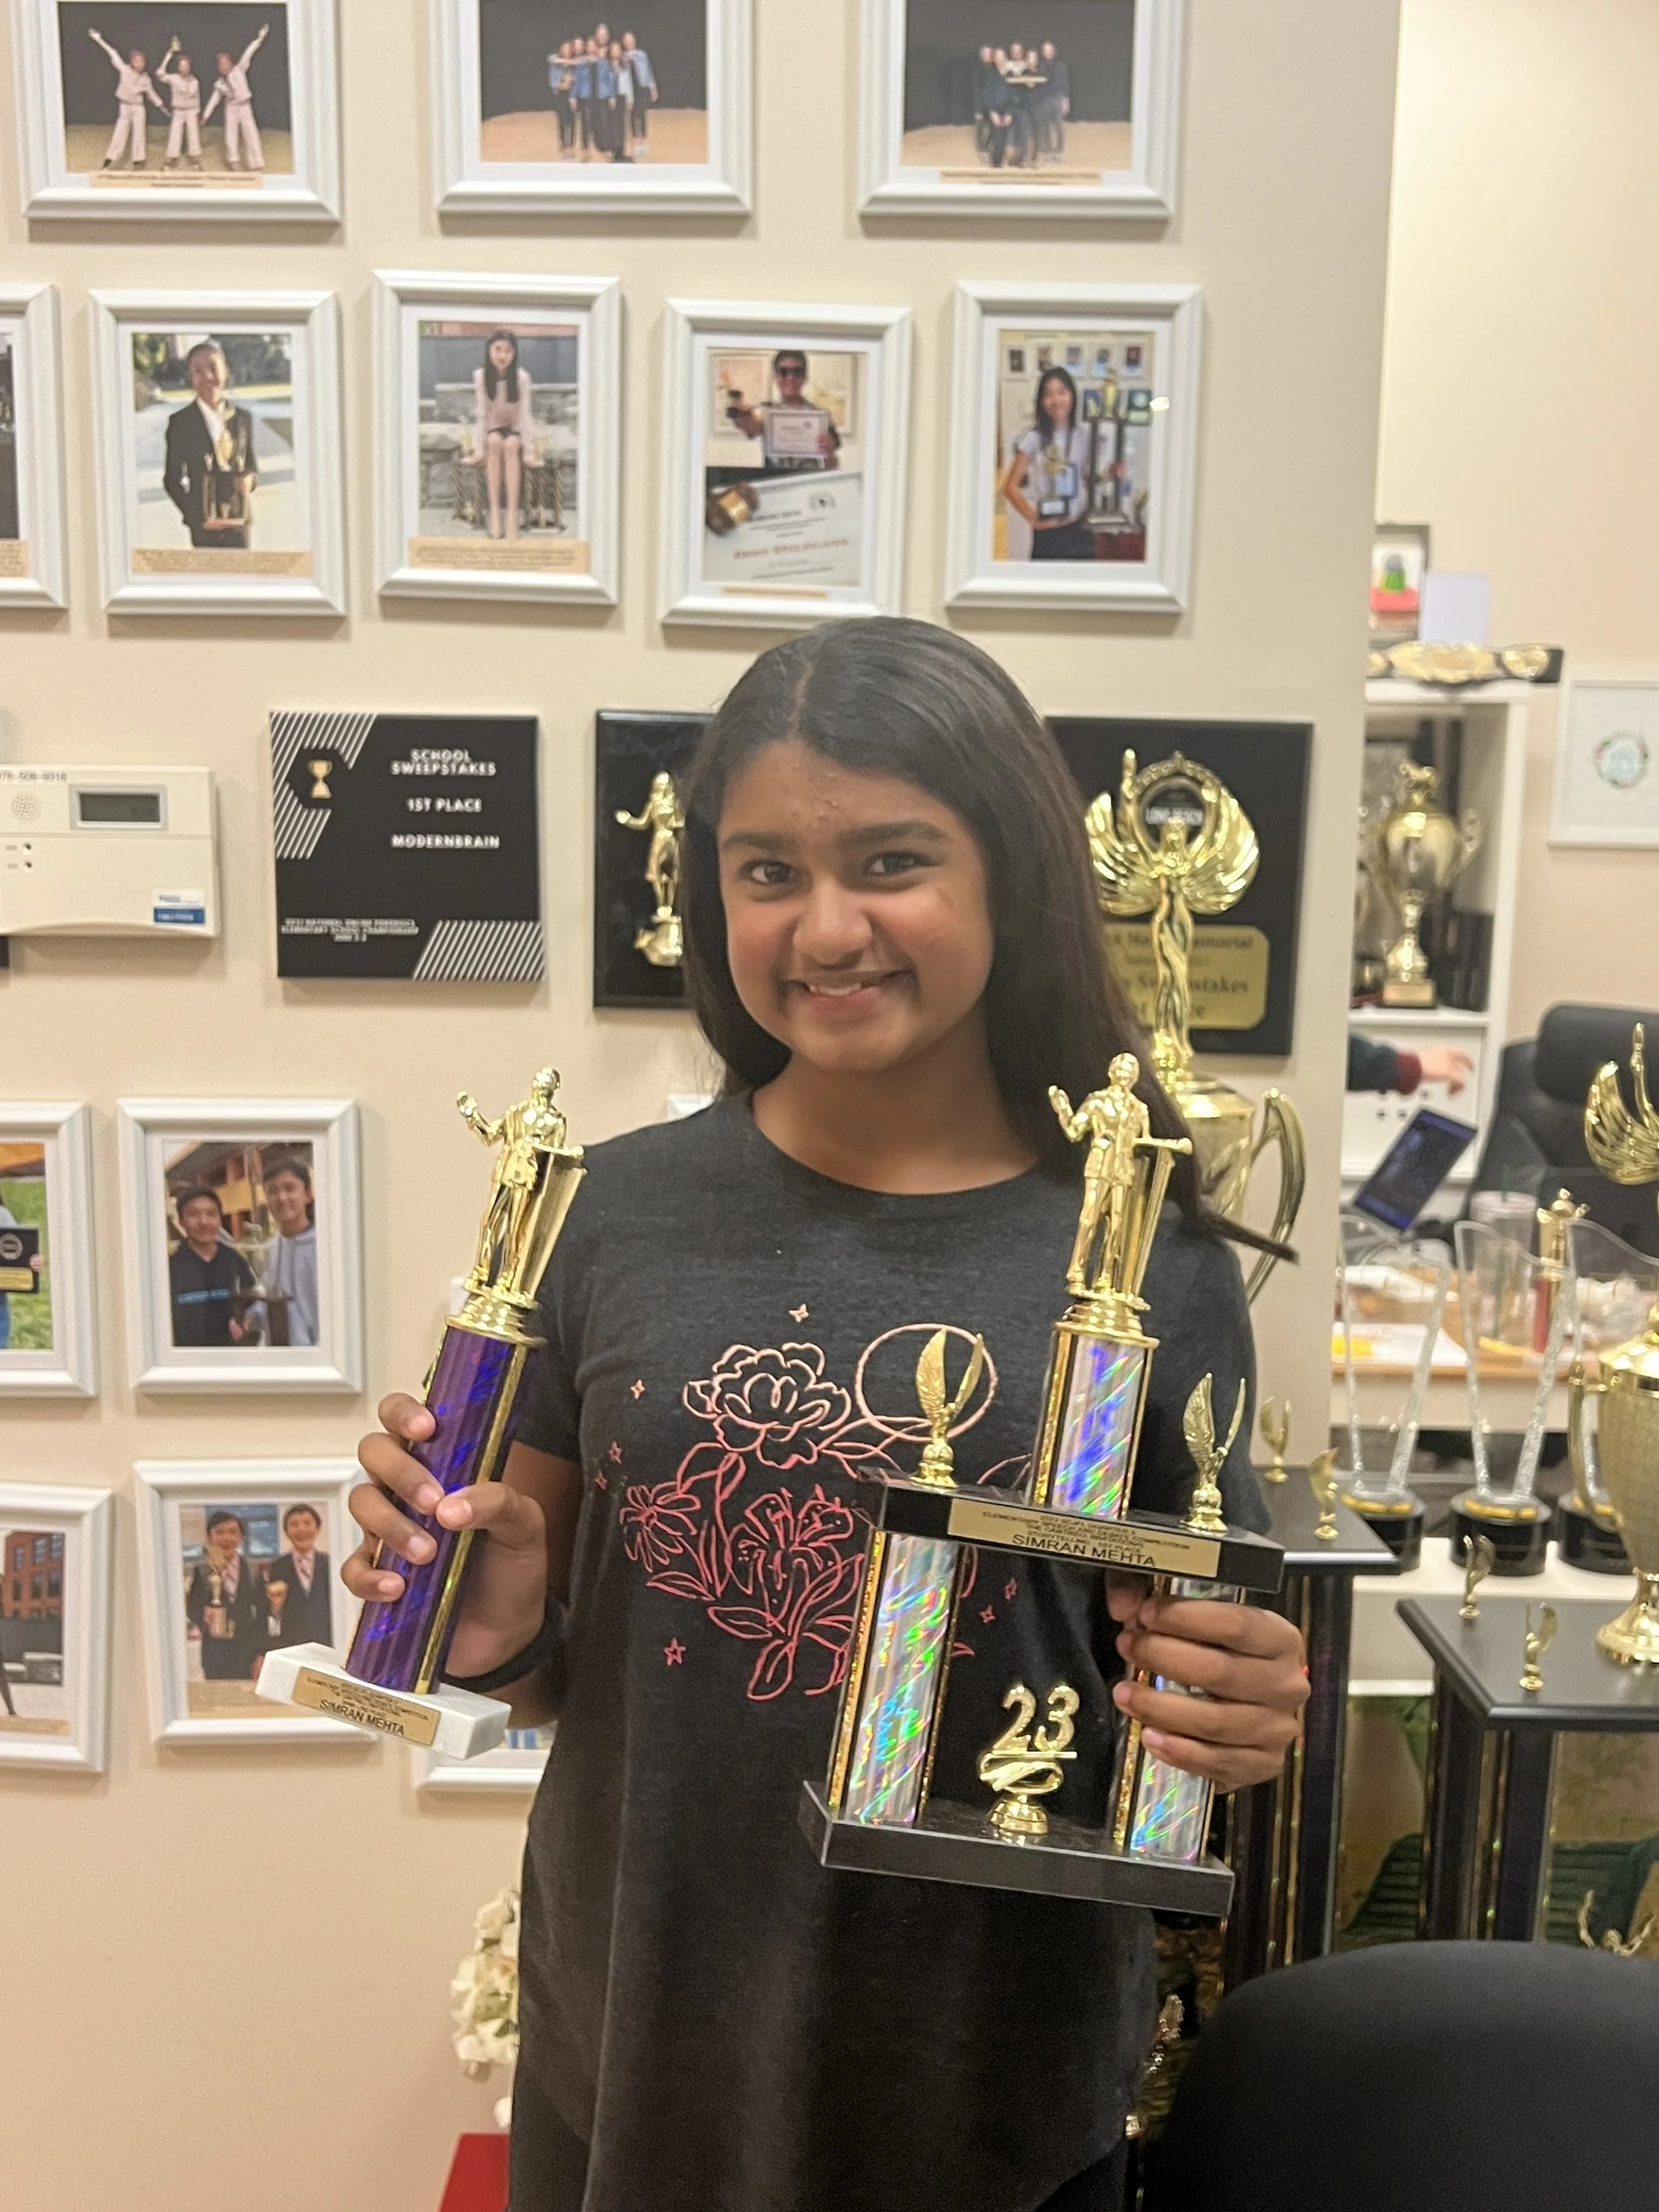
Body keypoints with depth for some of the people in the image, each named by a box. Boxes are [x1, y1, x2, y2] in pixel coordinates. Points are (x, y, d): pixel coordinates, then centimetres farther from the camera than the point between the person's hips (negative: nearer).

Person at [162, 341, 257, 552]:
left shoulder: (243, 418, 5)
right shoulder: (180, 422, -2)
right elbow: (172, 479, 1)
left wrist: (250, 479, -11)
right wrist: (194, 515, -11)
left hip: (240, 520, 2)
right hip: (204, 524, -2)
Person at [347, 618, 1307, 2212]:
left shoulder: (1151, 1266, -13)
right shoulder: (614, 1218, -9)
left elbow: (1178, 1704, 0)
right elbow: (553, 1660, 2)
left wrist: (1240, 1722, -21)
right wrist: (496, 1627, -18)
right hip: (628, 2058, 2)